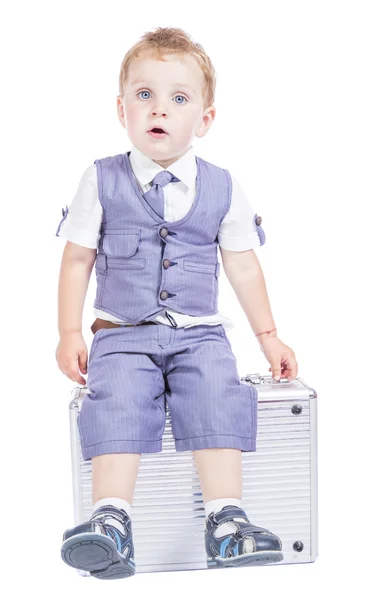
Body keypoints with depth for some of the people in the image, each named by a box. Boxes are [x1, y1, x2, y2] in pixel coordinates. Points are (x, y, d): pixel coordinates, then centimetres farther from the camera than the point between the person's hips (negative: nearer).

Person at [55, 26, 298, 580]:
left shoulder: (222, 189, 5)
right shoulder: (101, 182, 3)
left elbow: (243, 266, 12)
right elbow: (77, 259, 7)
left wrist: (268, 336, 12)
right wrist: (70, 334, 0)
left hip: (199, 333, 1)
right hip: (123, 334, 0)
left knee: (218, 396, -25)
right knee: (116, 402, -27)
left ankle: (227, 523, -23)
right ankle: (111, 522, -28)